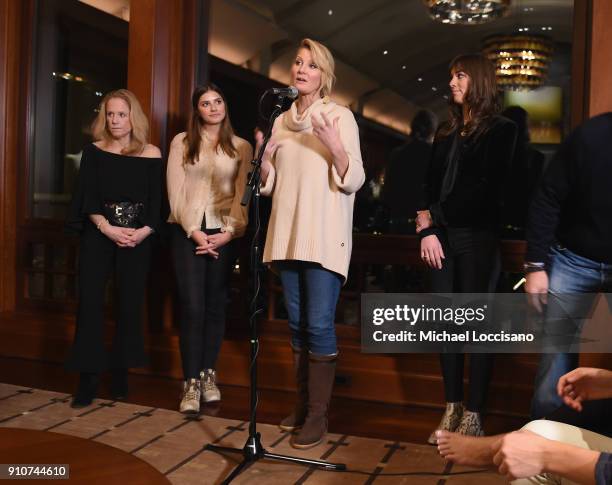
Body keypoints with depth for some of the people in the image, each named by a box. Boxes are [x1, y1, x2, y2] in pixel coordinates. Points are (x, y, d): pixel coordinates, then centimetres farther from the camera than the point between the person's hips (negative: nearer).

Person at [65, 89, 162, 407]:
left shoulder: (151, 154, 4)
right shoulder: (94, 151, 7)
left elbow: (157, 201, 1)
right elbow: (87, 196, -1)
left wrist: (144, 231, -15)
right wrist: (108, 228, -15)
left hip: (137, 237, 0)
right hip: (97, 235, 0)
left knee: (130, 304, 3)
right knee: (90, 301, -5)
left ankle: (121, 374, 15)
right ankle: (88, 378, 0)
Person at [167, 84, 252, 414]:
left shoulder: (241, 147, 9)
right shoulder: (181, 142, 7)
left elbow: (243, 195, 2)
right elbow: (175, 192, 0)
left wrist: (228, 232, -11)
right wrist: (195, 232, -10)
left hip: (224, 233, 1)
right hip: (188, 231, -1)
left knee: (216, 304, 5)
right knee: (192, 306, -8)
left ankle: (208, 375, 15)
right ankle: (191, 382, -2)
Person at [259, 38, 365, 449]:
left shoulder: (341, 116, -1)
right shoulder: (282, 120, 15)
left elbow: (354, 181, -8)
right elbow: (270, 184, 16)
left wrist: (335, 146, -24)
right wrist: (263, 156, -3)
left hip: (325, 237, -6)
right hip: (288, 235, 6)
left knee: (319, 324, -8)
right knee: (297, 323, 11)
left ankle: (318, 415, 1)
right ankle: (304, 404, 23)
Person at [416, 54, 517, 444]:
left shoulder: (501, 130, 2)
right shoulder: (447, 132, 19)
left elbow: (486, 189, -8)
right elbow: (432, 185, 10)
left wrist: (434, 216, -7)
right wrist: (428, 231, -5)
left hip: (478, 237, -5)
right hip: (443, 237, 5)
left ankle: (473, 416, 2)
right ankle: (453, 409, 11)